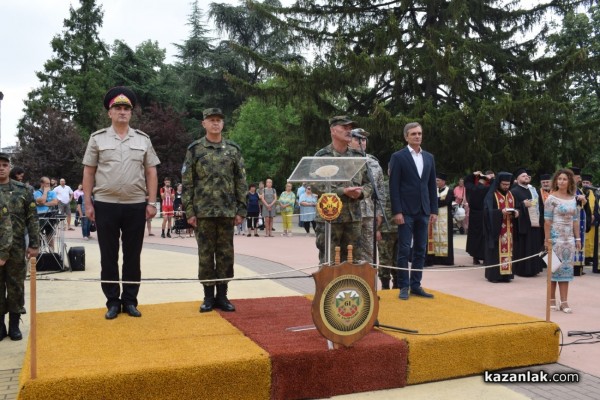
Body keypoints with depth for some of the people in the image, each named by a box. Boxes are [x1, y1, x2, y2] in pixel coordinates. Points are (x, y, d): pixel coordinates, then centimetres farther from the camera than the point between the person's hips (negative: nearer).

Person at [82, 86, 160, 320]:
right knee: (108, 256, 5)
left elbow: (151, 173, 7)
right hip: (105, 205, -1)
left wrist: (151, 202, -1)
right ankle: (113, 302, 17)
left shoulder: (143, 139, 7)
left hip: (136, 206, 1)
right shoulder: (97, 138, 4)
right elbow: (88, 173, 5)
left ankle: (130, 301, 18)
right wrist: (88, 203, -1)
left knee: (133, 256, 7)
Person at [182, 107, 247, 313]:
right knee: (205, 254, 4)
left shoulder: (233, 149, 6)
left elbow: (241, 182, 6)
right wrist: (189, 211, -5)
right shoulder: (194, 149, 3)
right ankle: (208, 296, 14)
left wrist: (241, 210, 0)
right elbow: (187, 183, 1)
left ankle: (222, 295, 16)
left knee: (225, 254, 6)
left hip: (227, 211, 1)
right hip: (203, 211, -1)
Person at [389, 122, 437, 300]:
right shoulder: (398, 157, -3)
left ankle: (416, 285, 16)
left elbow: (432, 185, 13)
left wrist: (434, 210, 7)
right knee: (404, 250, -1)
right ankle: (404, 286, 7)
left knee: (420, 250, 8)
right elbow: (394, 186, -7)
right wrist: (397, 211, -13)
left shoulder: (429, 157, 13)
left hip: (423, 211, 5)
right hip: (406, 211, -5)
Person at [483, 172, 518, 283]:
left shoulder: (511, 195, 14)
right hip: (496, 228, -6)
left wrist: (516, 212, -6)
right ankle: (494, 275, -2)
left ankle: (506, 274, 11)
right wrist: (501, 212, -27)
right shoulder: (492, 195, -6)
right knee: (496, 251, -6)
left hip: (508, 229, 6)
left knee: (508, 249, 6)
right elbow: (488, 211, -13)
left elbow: (515, 208, 16)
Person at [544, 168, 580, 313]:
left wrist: (577, 238, 9)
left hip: (569, 238, 5)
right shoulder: (552, 198, -7)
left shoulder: (573, 198, 8)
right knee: (554, 267, 1)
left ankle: (564, 301, 8)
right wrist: (547, 239, -13)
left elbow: (575, 220, 12)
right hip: (556, 237, -5)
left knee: (567, 268, 4)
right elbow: (547, 220, -9)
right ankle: (552, 300, 13)